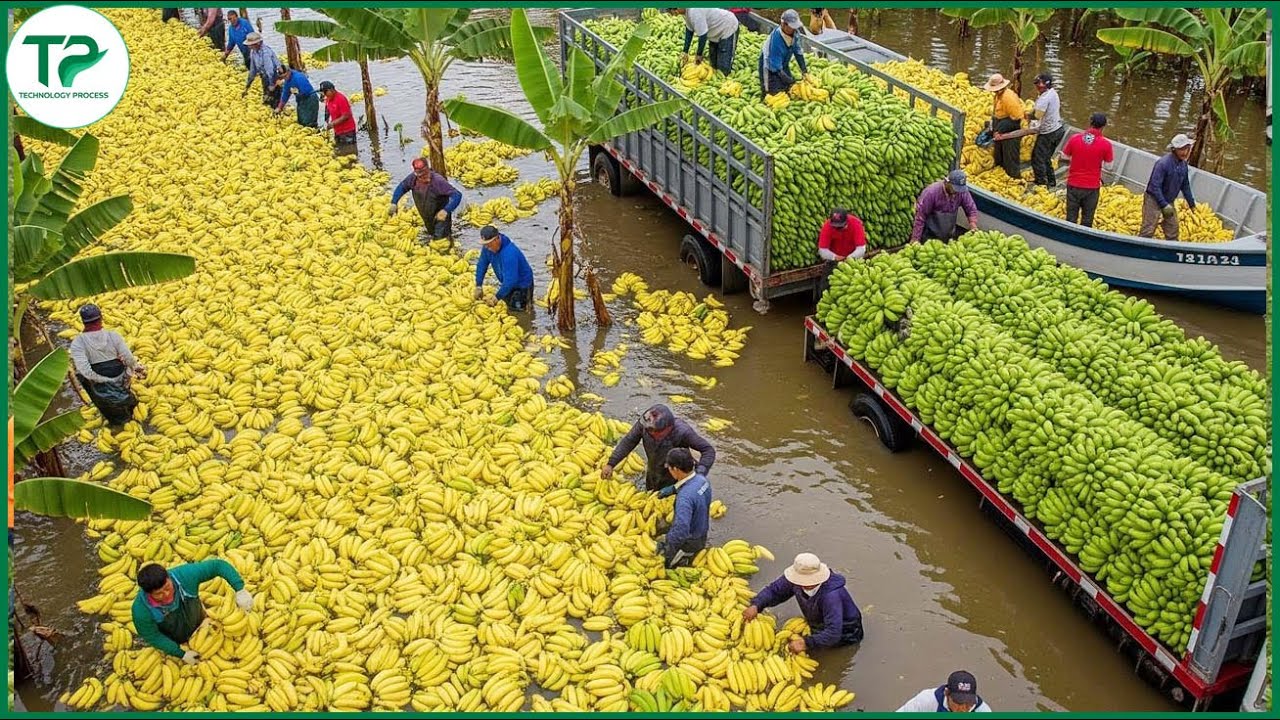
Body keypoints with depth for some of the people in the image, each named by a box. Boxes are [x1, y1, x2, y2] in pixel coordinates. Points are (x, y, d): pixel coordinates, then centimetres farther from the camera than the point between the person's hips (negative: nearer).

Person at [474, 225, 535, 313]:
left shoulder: (509, 253, -38)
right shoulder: (488, 247, -13)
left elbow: (510, 280, -37)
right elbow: (482, 265, 0)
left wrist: (497, 297, -31)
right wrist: (478, 286, -6)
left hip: (522, 284, -8)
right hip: (507, 282, 8)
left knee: (514, 309, -9)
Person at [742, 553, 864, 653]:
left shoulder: (831, 596, -42)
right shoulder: (798, 580, -21)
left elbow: (833, 634, -45)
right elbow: (774, 590, -9)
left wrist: (806, 643, -54)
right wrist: (755, 606, -26)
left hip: (843, 639, -7)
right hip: (819, 629, 7)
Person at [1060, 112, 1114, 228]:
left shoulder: (1074, 138, -10)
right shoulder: (1105, 144, -14)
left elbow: (1065, 156, 3)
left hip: (1073, 184, 1)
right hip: (1092, 186, -1)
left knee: (1071, 216, 14)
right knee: (1087, 218, 14)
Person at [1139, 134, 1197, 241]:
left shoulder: (1183, 164, 0)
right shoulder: (1163, 163, -24)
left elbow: (1185, 185, 13)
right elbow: (1155, 186, -26)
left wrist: (1191, 203, 18)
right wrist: (1164, 205, -26)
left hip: (1168, 202, 8)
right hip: (1154, 200, -8)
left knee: (1172, 230, 13)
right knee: (1148, 231, -9)